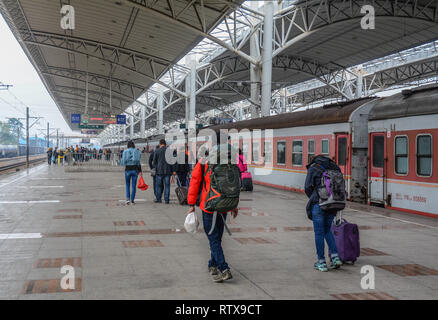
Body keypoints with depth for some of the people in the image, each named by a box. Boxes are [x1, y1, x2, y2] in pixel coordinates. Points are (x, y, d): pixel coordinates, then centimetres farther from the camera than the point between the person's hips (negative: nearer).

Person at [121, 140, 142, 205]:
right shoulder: (137, 151, 0)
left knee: (127, 185, 15)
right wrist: (140, 171, -3)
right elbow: (138, 161, -7)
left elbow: (122, 162, -4)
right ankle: (132, 200, 8)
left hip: (127, 169, 0)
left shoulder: (125, 152, -2)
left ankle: (128, 198, 0)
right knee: (133, 185, 7)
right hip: (135, 169, 0)